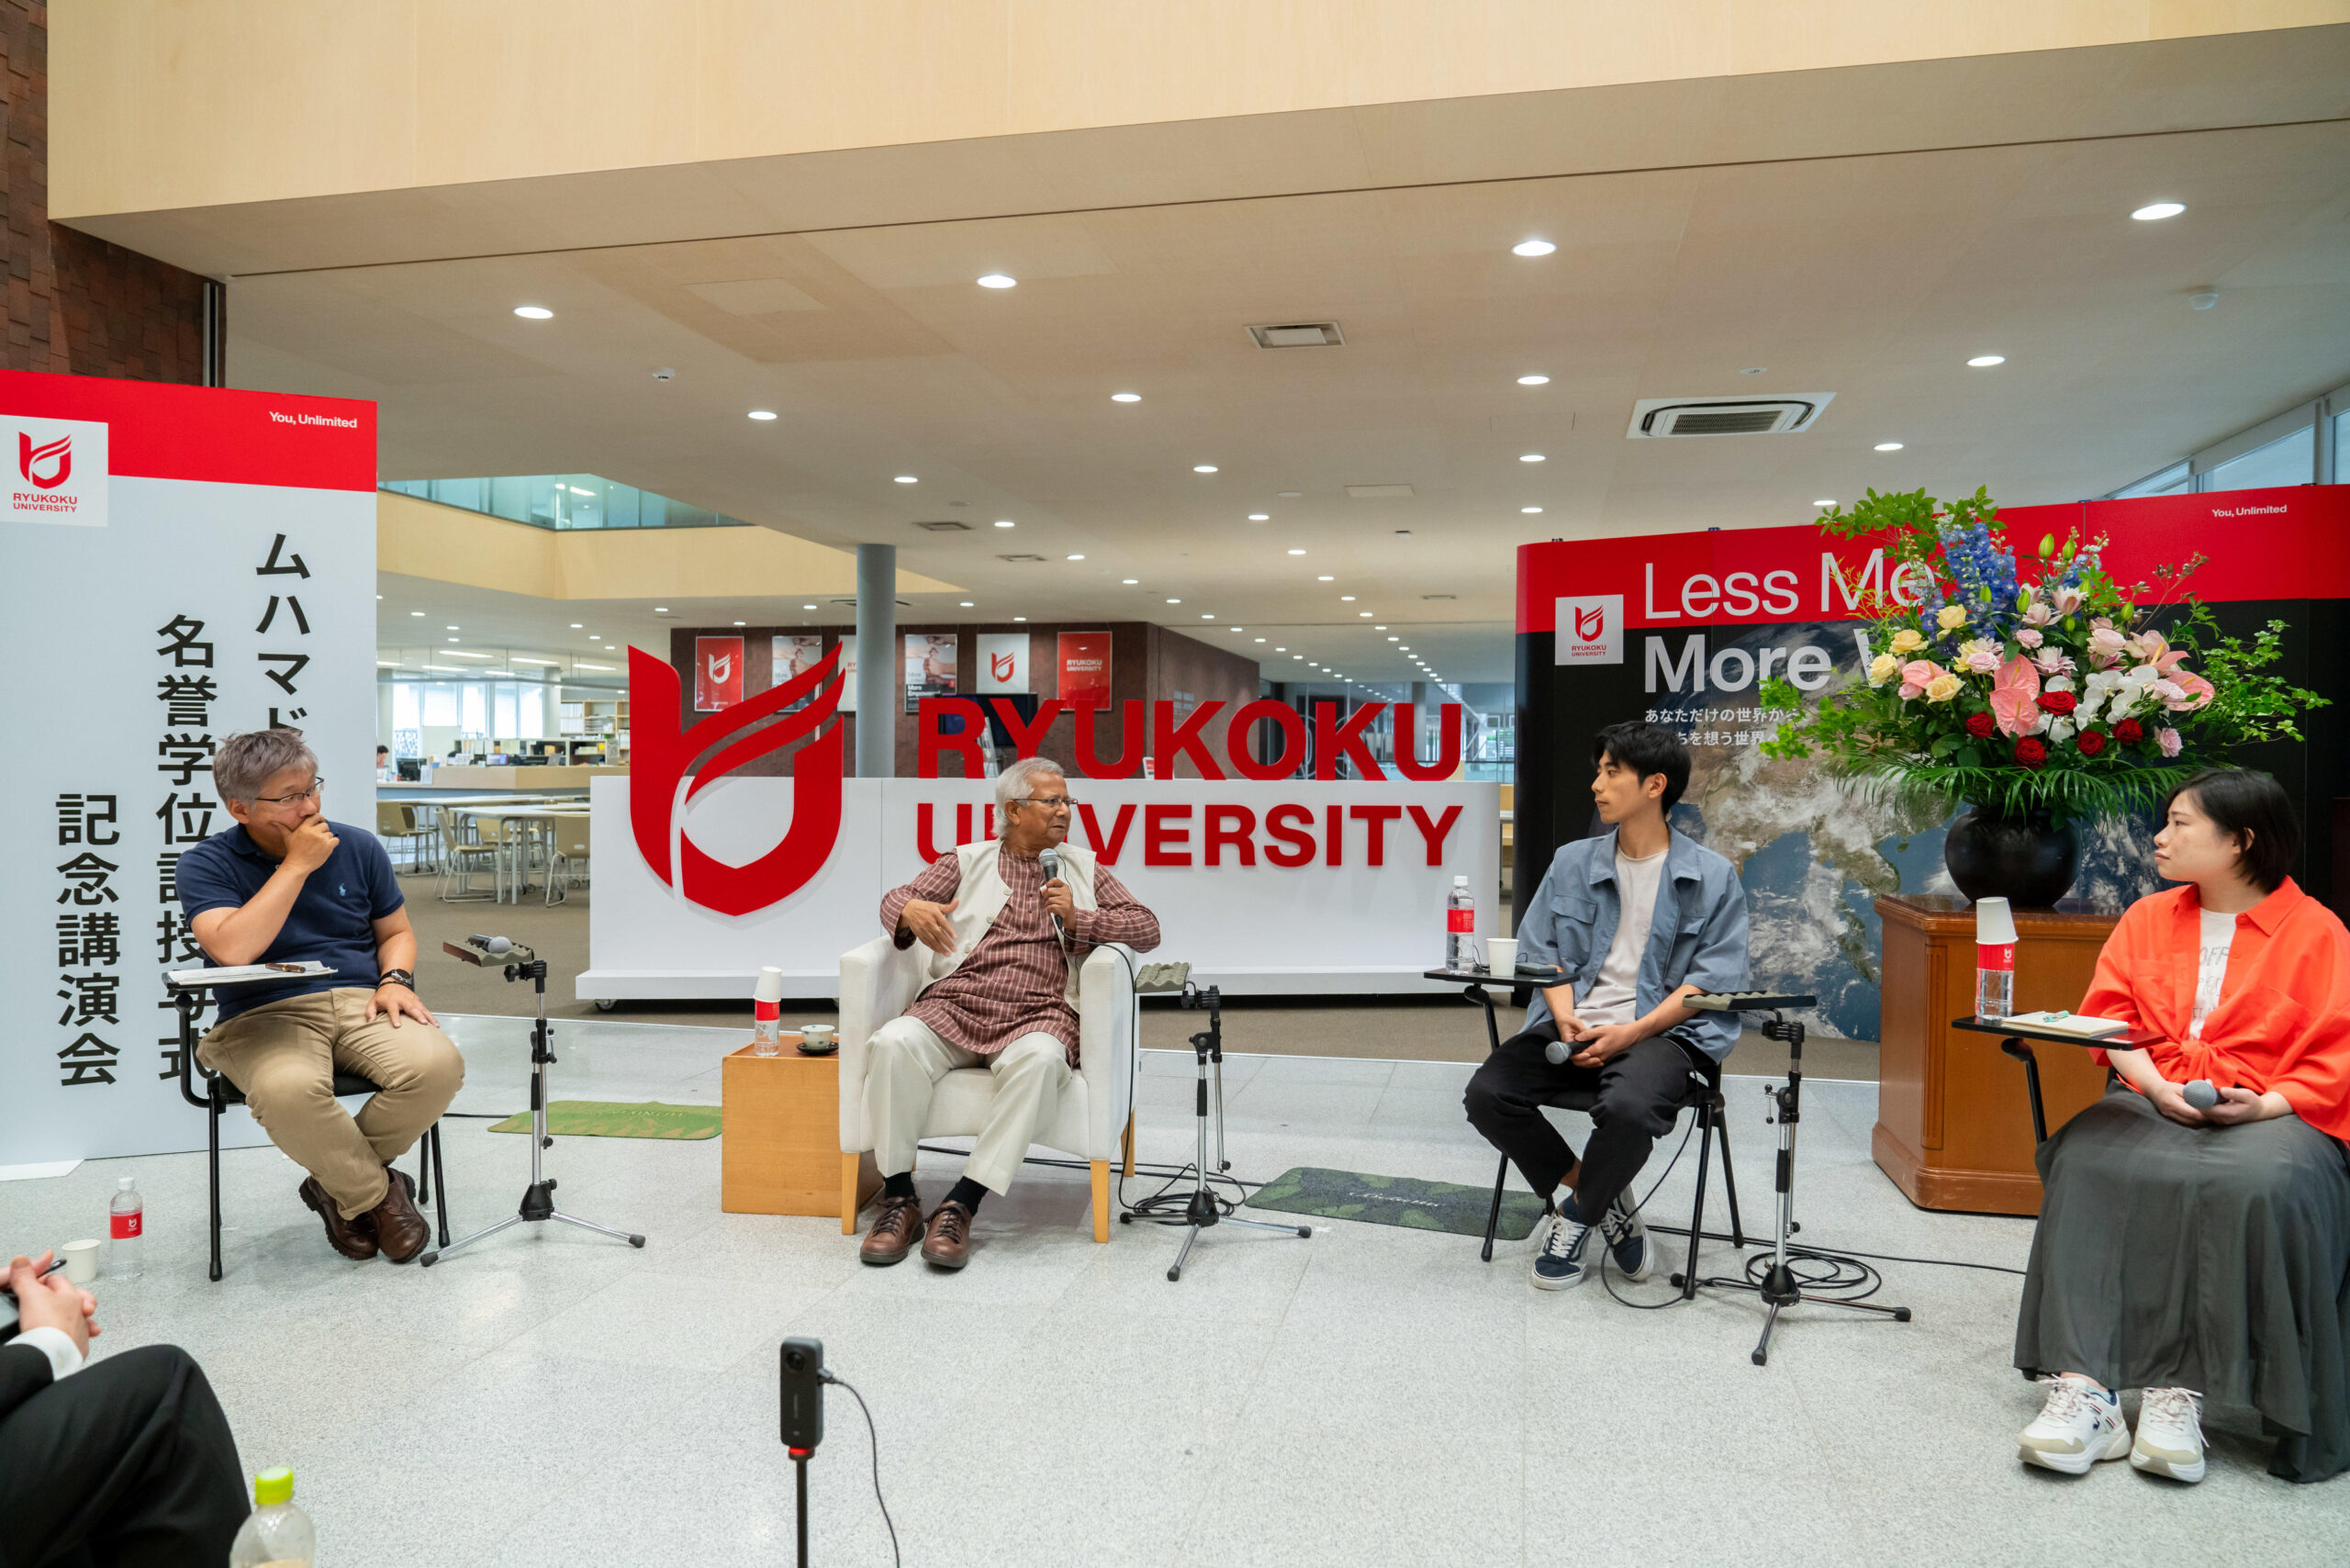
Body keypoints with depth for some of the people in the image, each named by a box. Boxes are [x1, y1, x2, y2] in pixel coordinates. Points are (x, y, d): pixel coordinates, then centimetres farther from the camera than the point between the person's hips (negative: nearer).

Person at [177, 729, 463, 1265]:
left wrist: (394, 981, -3)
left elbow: (396, 932, 20)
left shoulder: (358, 848, 11)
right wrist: (297, 865, -15)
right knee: (288, 1090, -39)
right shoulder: (206, 865, 0)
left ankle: (340, 1184, -2)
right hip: (264, 1015, -3)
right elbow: (233, 948, -19)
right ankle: (377, 1194, -10)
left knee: (437, 1065, -29)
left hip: (362, 1002, 3)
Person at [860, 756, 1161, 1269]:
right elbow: (895, 899, 11)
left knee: (1039, 1058, -36)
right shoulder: (968, 861, 21)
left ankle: (961, 1206, -31)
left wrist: (1078, 920, -1)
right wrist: (912, 911, -14)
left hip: (1037, 1014, 0)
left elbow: (1147, 927, 15)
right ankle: (899, 1199, -18)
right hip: (953, 1005, 1)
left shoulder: (1085, 870, 23)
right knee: (894, 1043, -30)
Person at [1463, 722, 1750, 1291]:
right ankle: (1604, 1202, -2)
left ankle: (1575, 1215, -6)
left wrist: (1632, 1032, -15)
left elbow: (1713, 980, -3)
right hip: (1574, 1028, 4)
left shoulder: (1712, 877, 3)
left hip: (1662, 1031, -4)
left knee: (1629, 1107, -36)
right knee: (1487, 1094, -21)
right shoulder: (1572, 863, 13)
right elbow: (1542, 954, 12)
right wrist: (1566, 1019, -8)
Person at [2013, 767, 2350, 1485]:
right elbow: (2112, 1018, 9)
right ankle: (2085, 1386, -37)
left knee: (2254, 1186, -38)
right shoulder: (2148, 918, 17)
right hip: (2153, 1100, 3)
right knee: (2088, 1163, -30)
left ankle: (2180, 1392, -32)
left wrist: (2265, 1105, -17)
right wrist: (2156, 1085, -9)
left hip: (2271, 1115, -3)